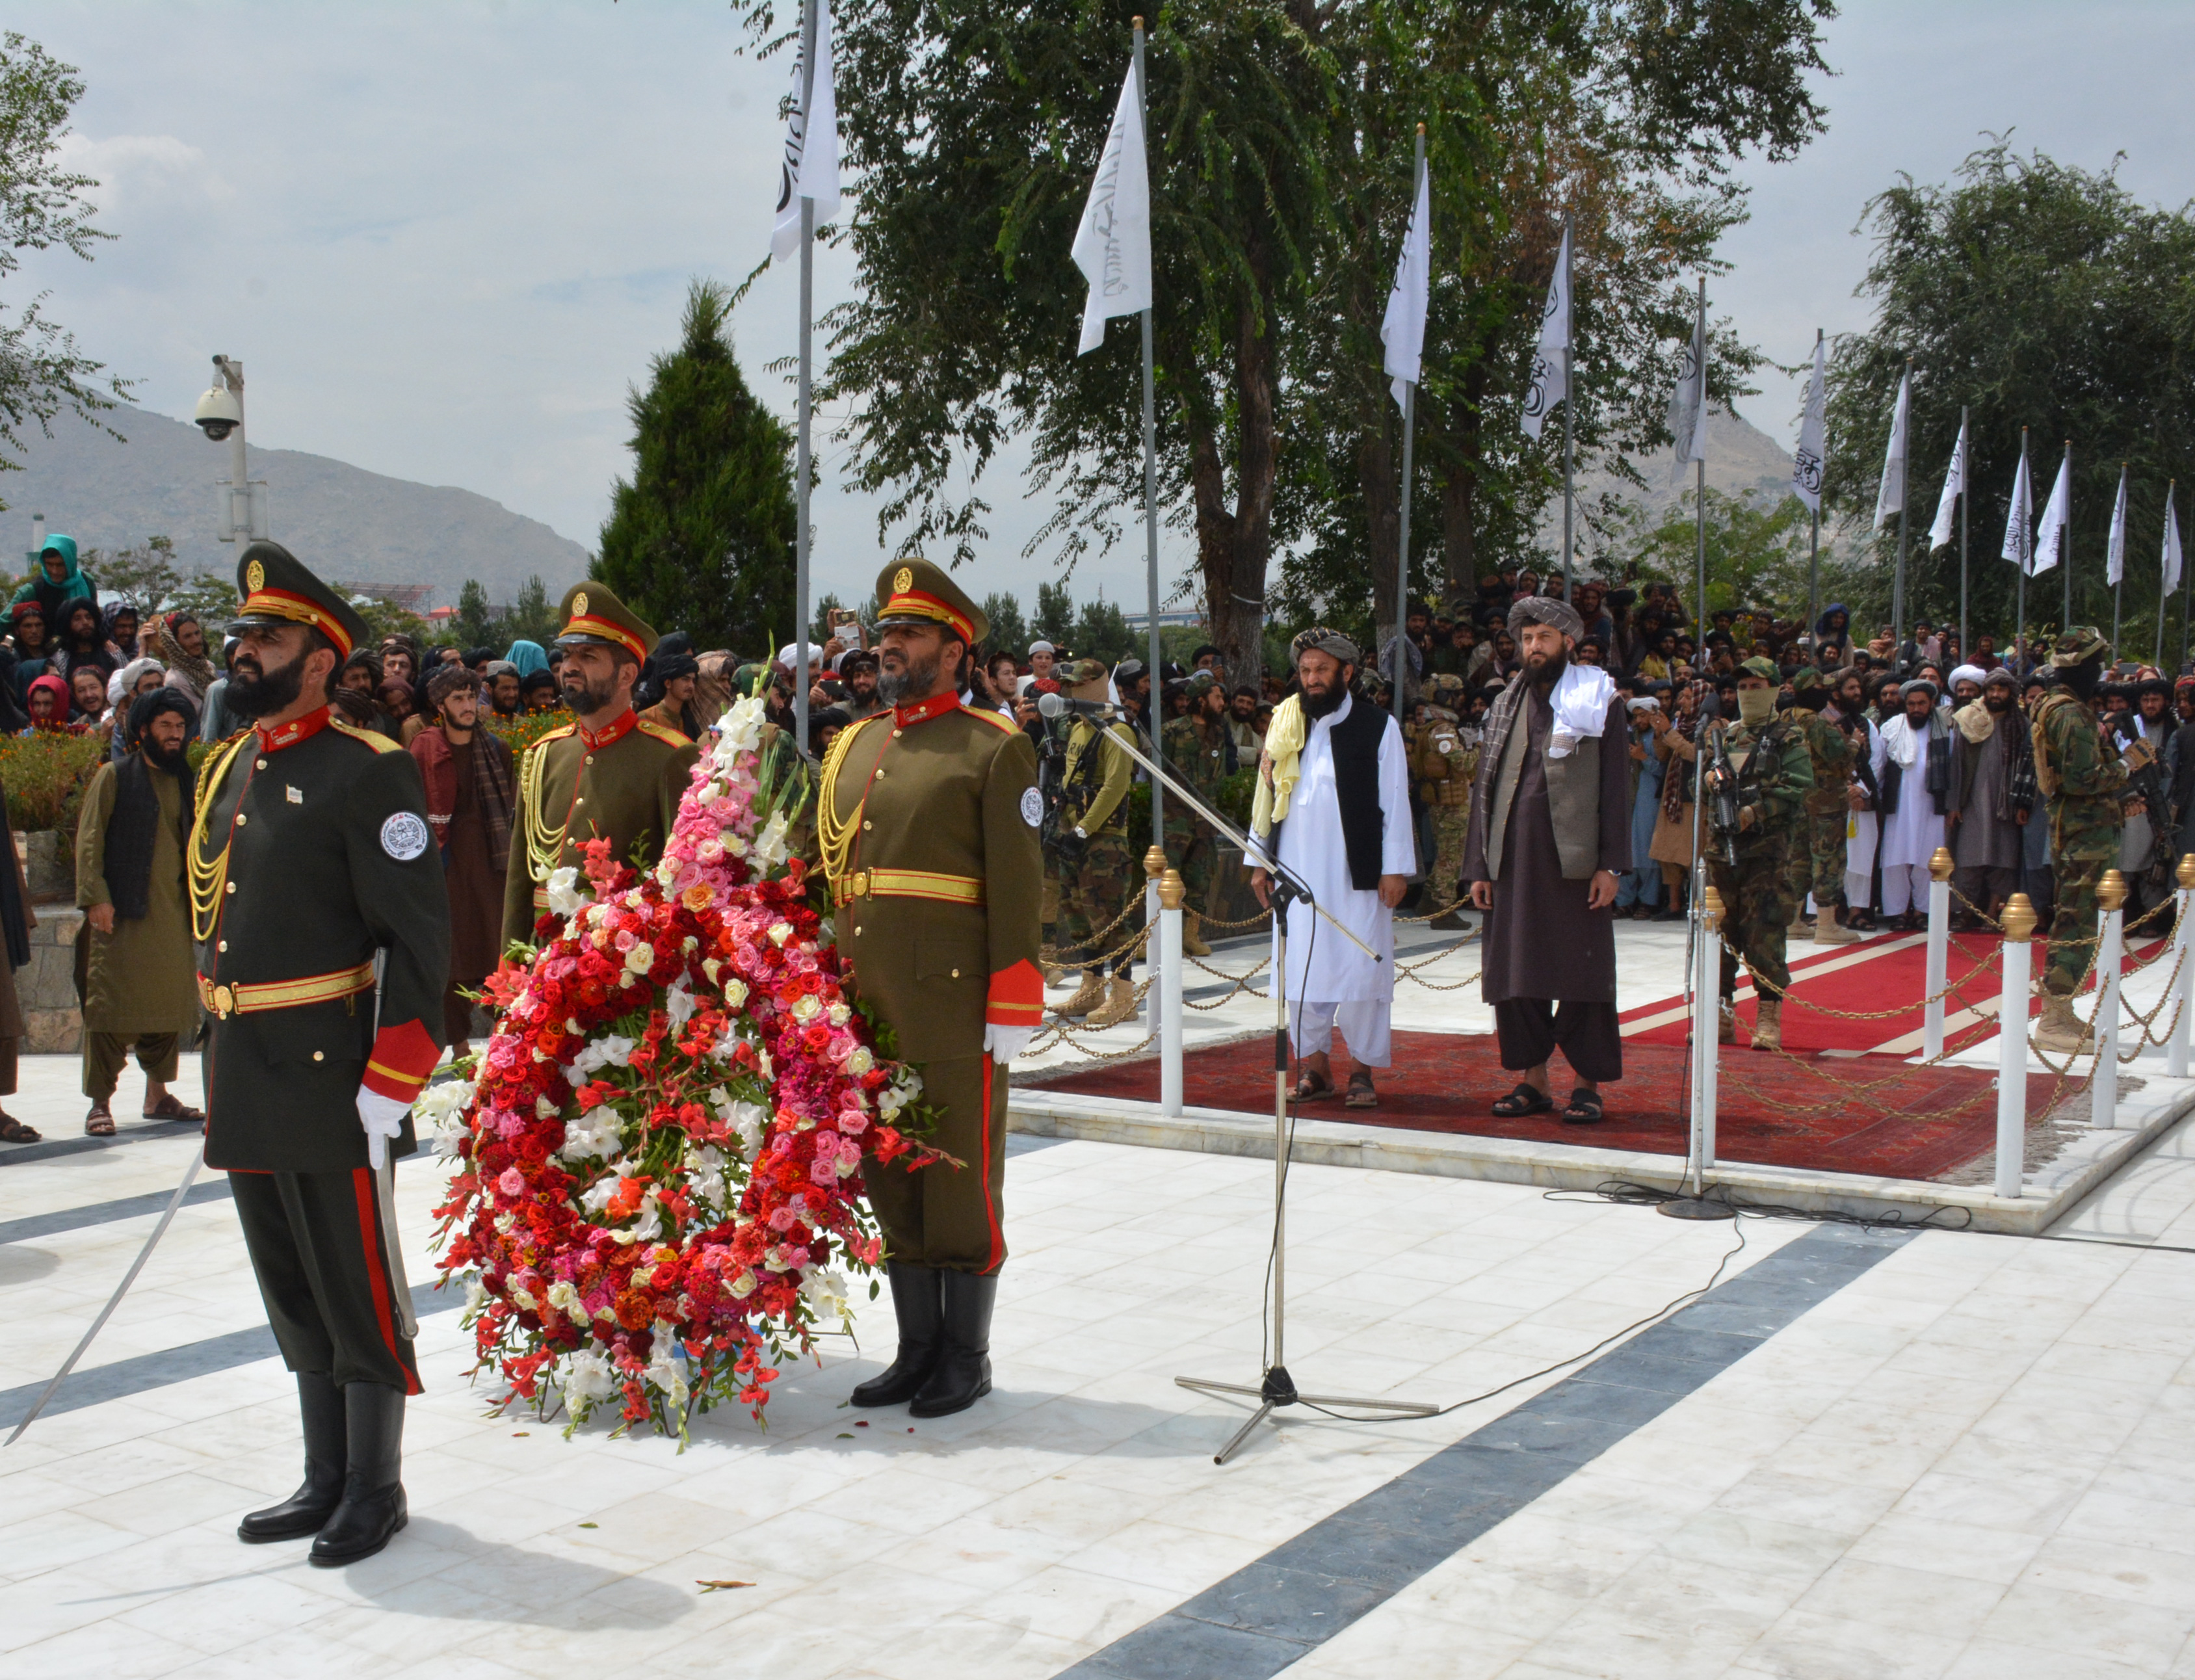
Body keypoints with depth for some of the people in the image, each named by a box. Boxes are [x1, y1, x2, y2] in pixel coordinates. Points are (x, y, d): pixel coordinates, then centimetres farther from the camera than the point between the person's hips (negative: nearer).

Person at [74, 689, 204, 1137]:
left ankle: (158, 1094, 18)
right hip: (123, 913, -5)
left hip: (172, 912, 5)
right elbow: (89, 840, -4)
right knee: (111, 1006, -5)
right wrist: (96, 897, -14)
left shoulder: (184, 780, 16)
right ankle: (100, 1103, -1)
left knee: (170, 1005, 7)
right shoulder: (115, 775, 0)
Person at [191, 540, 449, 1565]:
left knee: (357, 1286, 3)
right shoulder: (226, 772, 13)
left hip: (331, 1082, -8)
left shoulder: (367, 772, -11)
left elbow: (417, 935, -15)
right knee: (293, 1295, 16)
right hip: (243, 1084, 8)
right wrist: (226, 1050, 17)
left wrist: (390, 1085, -18)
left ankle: (375, 1488, 17)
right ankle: (325, 1481, 28)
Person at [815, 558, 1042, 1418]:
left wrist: (1010, 1015, -13)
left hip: (953, 1006, -6)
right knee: (890, 1180, 12)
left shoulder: (995, 750, -4)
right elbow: (825, 873, 17)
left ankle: (966, 1359, 15)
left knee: (960, 1179, 3)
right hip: (864, 1006, 6)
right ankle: (916, 1349, 23)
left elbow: (1016, 888, -9)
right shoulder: (851, 747, 15)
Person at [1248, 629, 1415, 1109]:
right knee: (1301, 971, 4)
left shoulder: (1378, 728, 1)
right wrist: (1259, 862, 11)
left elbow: (1394, 800, 0)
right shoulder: (1285, 726, 11)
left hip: (1358, 873, -3)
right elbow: (1267, 795, 14)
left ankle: (1362, 1072, 8)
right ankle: (1315, 1067, 14)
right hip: (1296, 871, 3)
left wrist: (1396, 869, -6)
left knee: (1362, 972, -3)